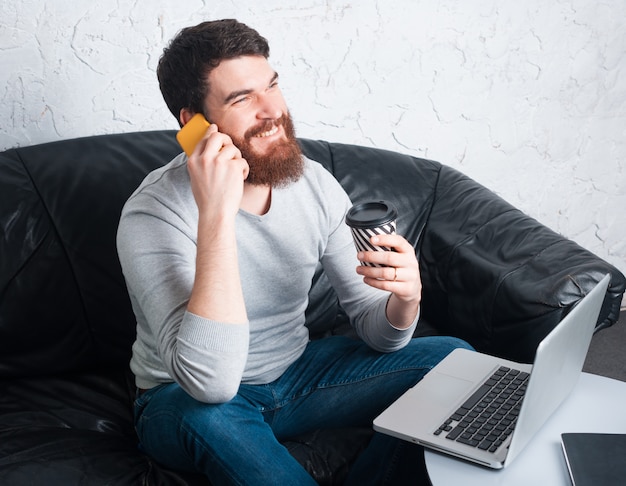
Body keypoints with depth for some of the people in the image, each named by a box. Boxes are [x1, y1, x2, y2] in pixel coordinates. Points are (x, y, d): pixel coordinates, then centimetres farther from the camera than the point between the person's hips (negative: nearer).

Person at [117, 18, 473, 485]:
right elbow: (211, 382, -39)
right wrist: (216, 215, -43)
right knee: (210, 415, -40)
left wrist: (406, 295, -28)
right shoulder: (154, 214, -25)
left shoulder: (314, 183, -8)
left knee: (454, 358, -6)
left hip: (297, 369, 5)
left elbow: (377, 332, -3)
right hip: (188, 403, -4)